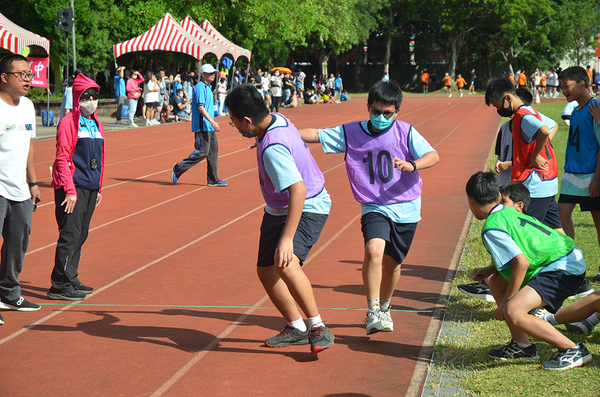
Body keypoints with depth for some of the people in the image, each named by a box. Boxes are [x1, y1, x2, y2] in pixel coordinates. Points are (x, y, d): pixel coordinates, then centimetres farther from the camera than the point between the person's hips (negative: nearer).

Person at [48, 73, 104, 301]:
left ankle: (71, 280, 19)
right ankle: (60, 286, -6)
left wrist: (98, 187, 20)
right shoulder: (69, 122, -8)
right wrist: (70, 190, -17)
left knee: (80, 235, 11)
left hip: (90, 188, 8)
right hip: (72, 188, -8)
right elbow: (62, 158, -12)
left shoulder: (96, 123, 16)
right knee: (70, 235, -9)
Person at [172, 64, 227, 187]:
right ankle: (178, 169, 2)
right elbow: (200, 107, -20)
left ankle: (213, 180, 12)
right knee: (202, 152, -10)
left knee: (213, 150, 8)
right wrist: (212, 121, -24)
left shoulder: (208, 87, 17)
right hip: (202, 126, -10)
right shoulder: (200, 87, -13)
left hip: (209, 126, 10)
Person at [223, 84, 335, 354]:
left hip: (307, 209, -10)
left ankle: (318, 328, -19)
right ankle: (296, 328, 26)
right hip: (277, 210, 10)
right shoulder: (276, 119, -5)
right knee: (266, 271, 9)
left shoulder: (273, 149, -33)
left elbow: (298, 190, -42)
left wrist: (287, 239, -45)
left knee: (285, 264, -32)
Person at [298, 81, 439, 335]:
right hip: (374, 207, 0)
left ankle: (384, 308, 37)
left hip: (406, 208, 1)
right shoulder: (350, 133, 0)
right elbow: (314, 134, 1)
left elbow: (433, 156, -11)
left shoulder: (405, 132, -4)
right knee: (374, 250, -26)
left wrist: (411, 165, -32)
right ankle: (373, 312, -19)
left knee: (392, 262, 9)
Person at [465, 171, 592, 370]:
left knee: (513, 312, -26)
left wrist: (507, 301, -14)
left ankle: (573, 351, -13)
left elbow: (521, 262, -23)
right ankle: (522, 345, 20)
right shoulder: (508, 212, 14)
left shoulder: (491, 228, -15)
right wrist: (488, 270, 25)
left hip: (564, 270, -11)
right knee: (496, 281, 18)